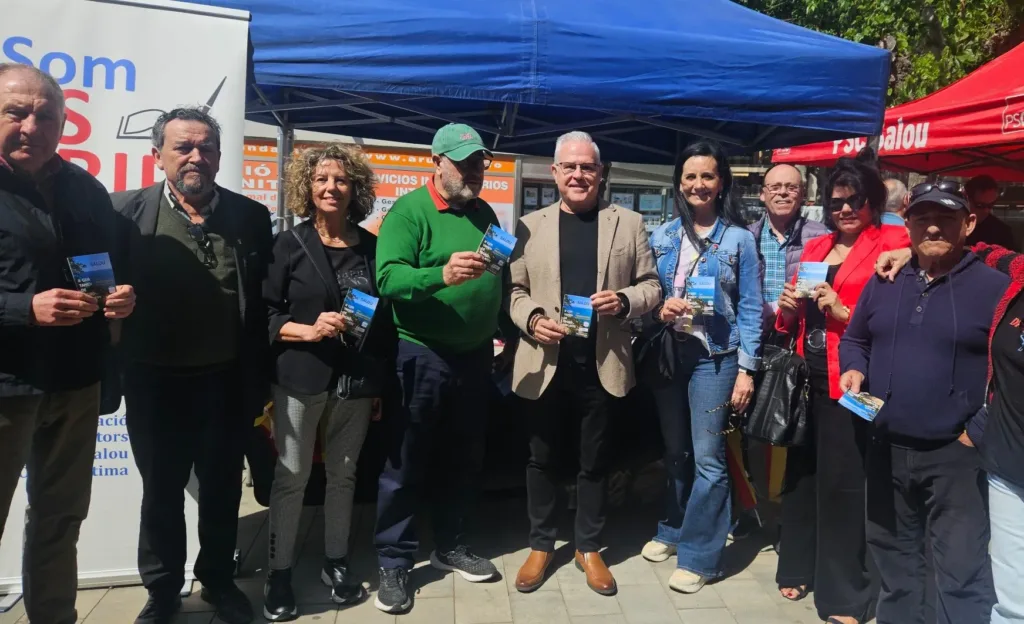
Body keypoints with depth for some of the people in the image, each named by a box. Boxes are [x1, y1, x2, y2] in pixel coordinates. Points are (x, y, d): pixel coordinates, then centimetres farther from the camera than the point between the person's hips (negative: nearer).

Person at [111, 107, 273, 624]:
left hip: (227, 382, 1)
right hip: (155, 383, -1)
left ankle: (218, 580, 37)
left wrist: (261, 380, 1)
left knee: (223, 490, 16)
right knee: (161, 493, 15)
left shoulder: (251, 217, 0)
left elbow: (264, 301, 1)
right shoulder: (126, 212, -3)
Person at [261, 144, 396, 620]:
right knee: (291, 476, 3)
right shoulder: (289, 245, -2)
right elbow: (263, 313, -3)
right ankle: (280, 572, 17)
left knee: (343, 474, 11)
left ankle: (336, 562, 27)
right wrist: (307, 330, -19)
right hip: (300, 380, -2)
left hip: (355, 382, 2)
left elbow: (384, 320, 9)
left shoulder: (371, 247, 5)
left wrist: (381, 384, 9)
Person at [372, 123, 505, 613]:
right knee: (406, 465, 4)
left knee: (462, 460, 17)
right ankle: (394, 564, 19)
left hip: (474, 356, 6)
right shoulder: (409, 211, -10)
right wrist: (441, 275, -39)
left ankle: (450, 547, 34)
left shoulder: (484, 213, 9)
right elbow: (387, 278, -24)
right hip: (422, 356, -6)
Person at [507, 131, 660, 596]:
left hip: (602, 364, 0)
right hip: (546, 363, 0)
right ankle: (540, 545, 31)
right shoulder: (530, 226, 5)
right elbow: (514, 290, 5)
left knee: (594, 460, 12)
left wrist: (624, 301, -15)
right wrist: (532, 319, -15)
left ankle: (588, 547, 31)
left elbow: (652, 286, 6)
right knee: (542, 458, 12)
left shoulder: (629, 223, 5)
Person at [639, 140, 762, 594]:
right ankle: (674, 530, 34)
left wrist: (746, 369, -8)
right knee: (675, 451, 16)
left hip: (715, 357, -3)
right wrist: (659, 310, -13)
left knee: (707, 458, -2)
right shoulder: (661, 237, 7)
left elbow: (750, 309, -3)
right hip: (667, 353, 3)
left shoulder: (739, 239, -2)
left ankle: (698, 555, 11)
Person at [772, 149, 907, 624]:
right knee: (801, 473, 14)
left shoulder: (893, 244, -3)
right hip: (807, 379, 6)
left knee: (842, 483, -1)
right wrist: (788, 308, 0)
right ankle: (798, 568, 31)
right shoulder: (814, 248, 16)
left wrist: (843, 312, -21)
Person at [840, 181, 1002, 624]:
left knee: (962, 573, -1)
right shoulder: (883, 282, 8)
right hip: (886, 448, 5)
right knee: (893, 561, 19)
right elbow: (854, 340, 19)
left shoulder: (995, 287, -7)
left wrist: (980, 434, -12)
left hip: (955, 454, -4)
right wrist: (854, 369, -1)